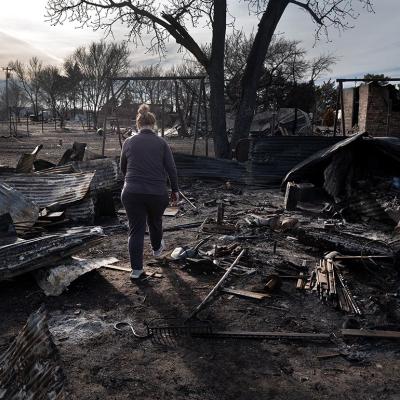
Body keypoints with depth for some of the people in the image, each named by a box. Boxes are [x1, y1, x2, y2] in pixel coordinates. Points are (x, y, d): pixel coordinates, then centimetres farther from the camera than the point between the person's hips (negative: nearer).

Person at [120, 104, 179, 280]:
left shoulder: (128, 142, 4)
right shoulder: (161, 143, 0)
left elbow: (123, 168, 14)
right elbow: (171, 169, -2)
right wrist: (175, 190, 8)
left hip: (132, 193, 0)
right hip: (157, 194, 0)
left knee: (136, 230, 6)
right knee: (155, 222, 25)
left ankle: (136, 269, 7)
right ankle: (157, 248, 49)